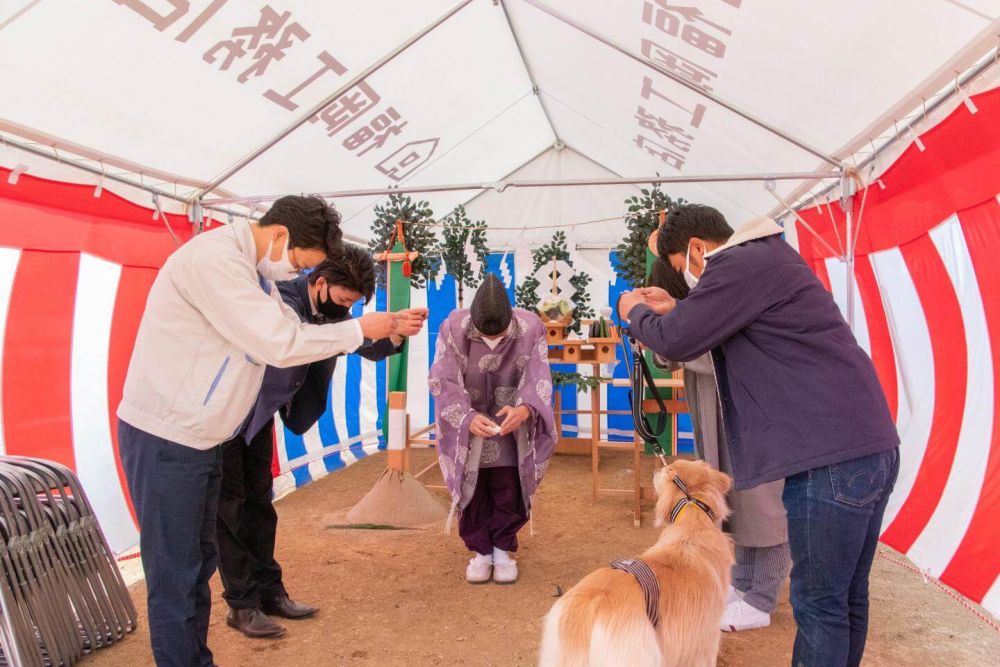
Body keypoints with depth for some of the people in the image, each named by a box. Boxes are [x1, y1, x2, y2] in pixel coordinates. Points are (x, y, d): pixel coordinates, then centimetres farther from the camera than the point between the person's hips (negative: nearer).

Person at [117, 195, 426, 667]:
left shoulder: (254, 270, 10)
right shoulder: (214, 258, -21)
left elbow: (293, 330, 11)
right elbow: (278, 344, -24)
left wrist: (385, 329, 4)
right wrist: (360, 329, -13)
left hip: (199, 437, 10)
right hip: (164, 438, -10)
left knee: (198, 561, 17)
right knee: (175, 576, 0)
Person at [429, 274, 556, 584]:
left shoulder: (530, 328, -20)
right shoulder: (453, 328, -21)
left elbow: (539, 380, -18)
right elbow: (443, 382, -20)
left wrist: (524, 409, -39)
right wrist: (468, 418, -35)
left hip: (512, 426, 0)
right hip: (467, 427, 0)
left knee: (510, 492, 3)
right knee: (473, 490, 5)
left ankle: (503, 550, 22)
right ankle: (481, 550, 22)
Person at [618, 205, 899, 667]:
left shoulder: (738, 264, -11)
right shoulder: (768, 257, 21)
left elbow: (676, 342, -10)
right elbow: (730, 325, 33)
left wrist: (636, 312, 9)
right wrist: (673, 309, 25)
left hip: (833, 456, -10)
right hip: (871, 445, 10)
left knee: (819, 603, 0)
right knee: (847, 597, 18)